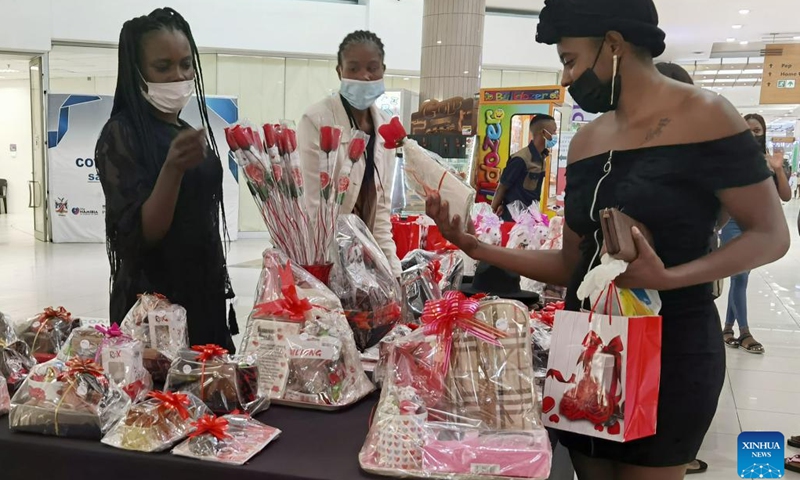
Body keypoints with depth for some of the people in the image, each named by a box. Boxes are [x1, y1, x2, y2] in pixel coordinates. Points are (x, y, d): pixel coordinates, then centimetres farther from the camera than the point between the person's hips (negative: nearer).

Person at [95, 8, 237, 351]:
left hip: (204, 297, 7)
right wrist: (172, 168, -34)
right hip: (152, 302, -7)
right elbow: (141, 234, -20)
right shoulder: (120, 134, -12)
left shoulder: (191, 133, 9)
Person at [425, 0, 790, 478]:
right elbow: (572, 265, 8)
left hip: (669, 348, -5)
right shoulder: (585, 142, 7)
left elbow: (771, 235, -9)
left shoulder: (703, 115, -10)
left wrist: (667, 278, -24)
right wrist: (474, 245, -1)